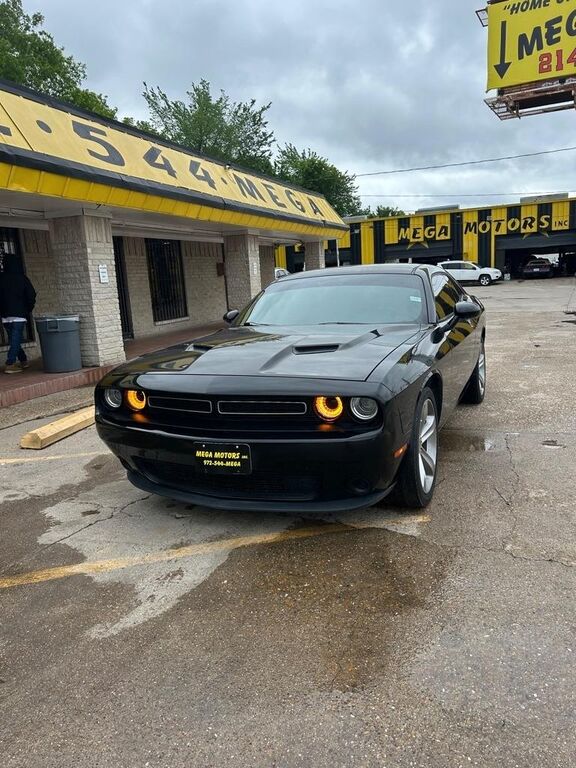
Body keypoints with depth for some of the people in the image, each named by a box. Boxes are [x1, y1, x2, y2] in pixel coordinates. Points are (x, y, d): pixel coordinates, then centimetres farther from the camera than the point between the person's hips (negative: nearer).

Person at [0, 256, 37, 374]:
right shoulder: (22, 278, -4)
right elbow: (31, 295, -6)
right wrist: (28, 310, 7)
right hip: (19, 315, -3)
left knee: (13, 339, 16)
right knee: (16, 339, -3)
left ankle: (23, 360, 25)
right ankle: (10, 364, -11)